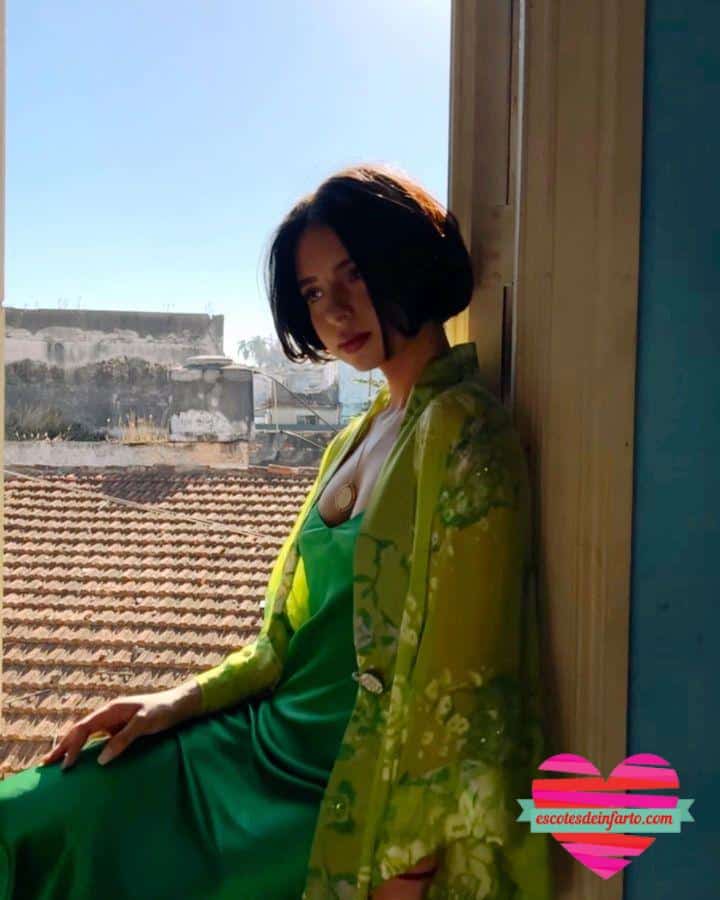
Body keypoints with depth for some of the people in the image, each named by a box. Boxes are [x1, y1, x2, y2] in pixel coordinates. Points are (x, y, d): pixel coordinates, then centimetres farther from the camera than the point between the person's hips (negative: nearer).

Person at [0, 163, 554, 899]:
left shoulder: (459, 430, -18)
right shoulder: (359, 436, 9)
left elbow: (458, 674, -19)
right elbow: (296, 638, 11)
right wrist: (179, 700, 2)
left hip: (355, 785, -7)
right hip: (275, 736, 7)